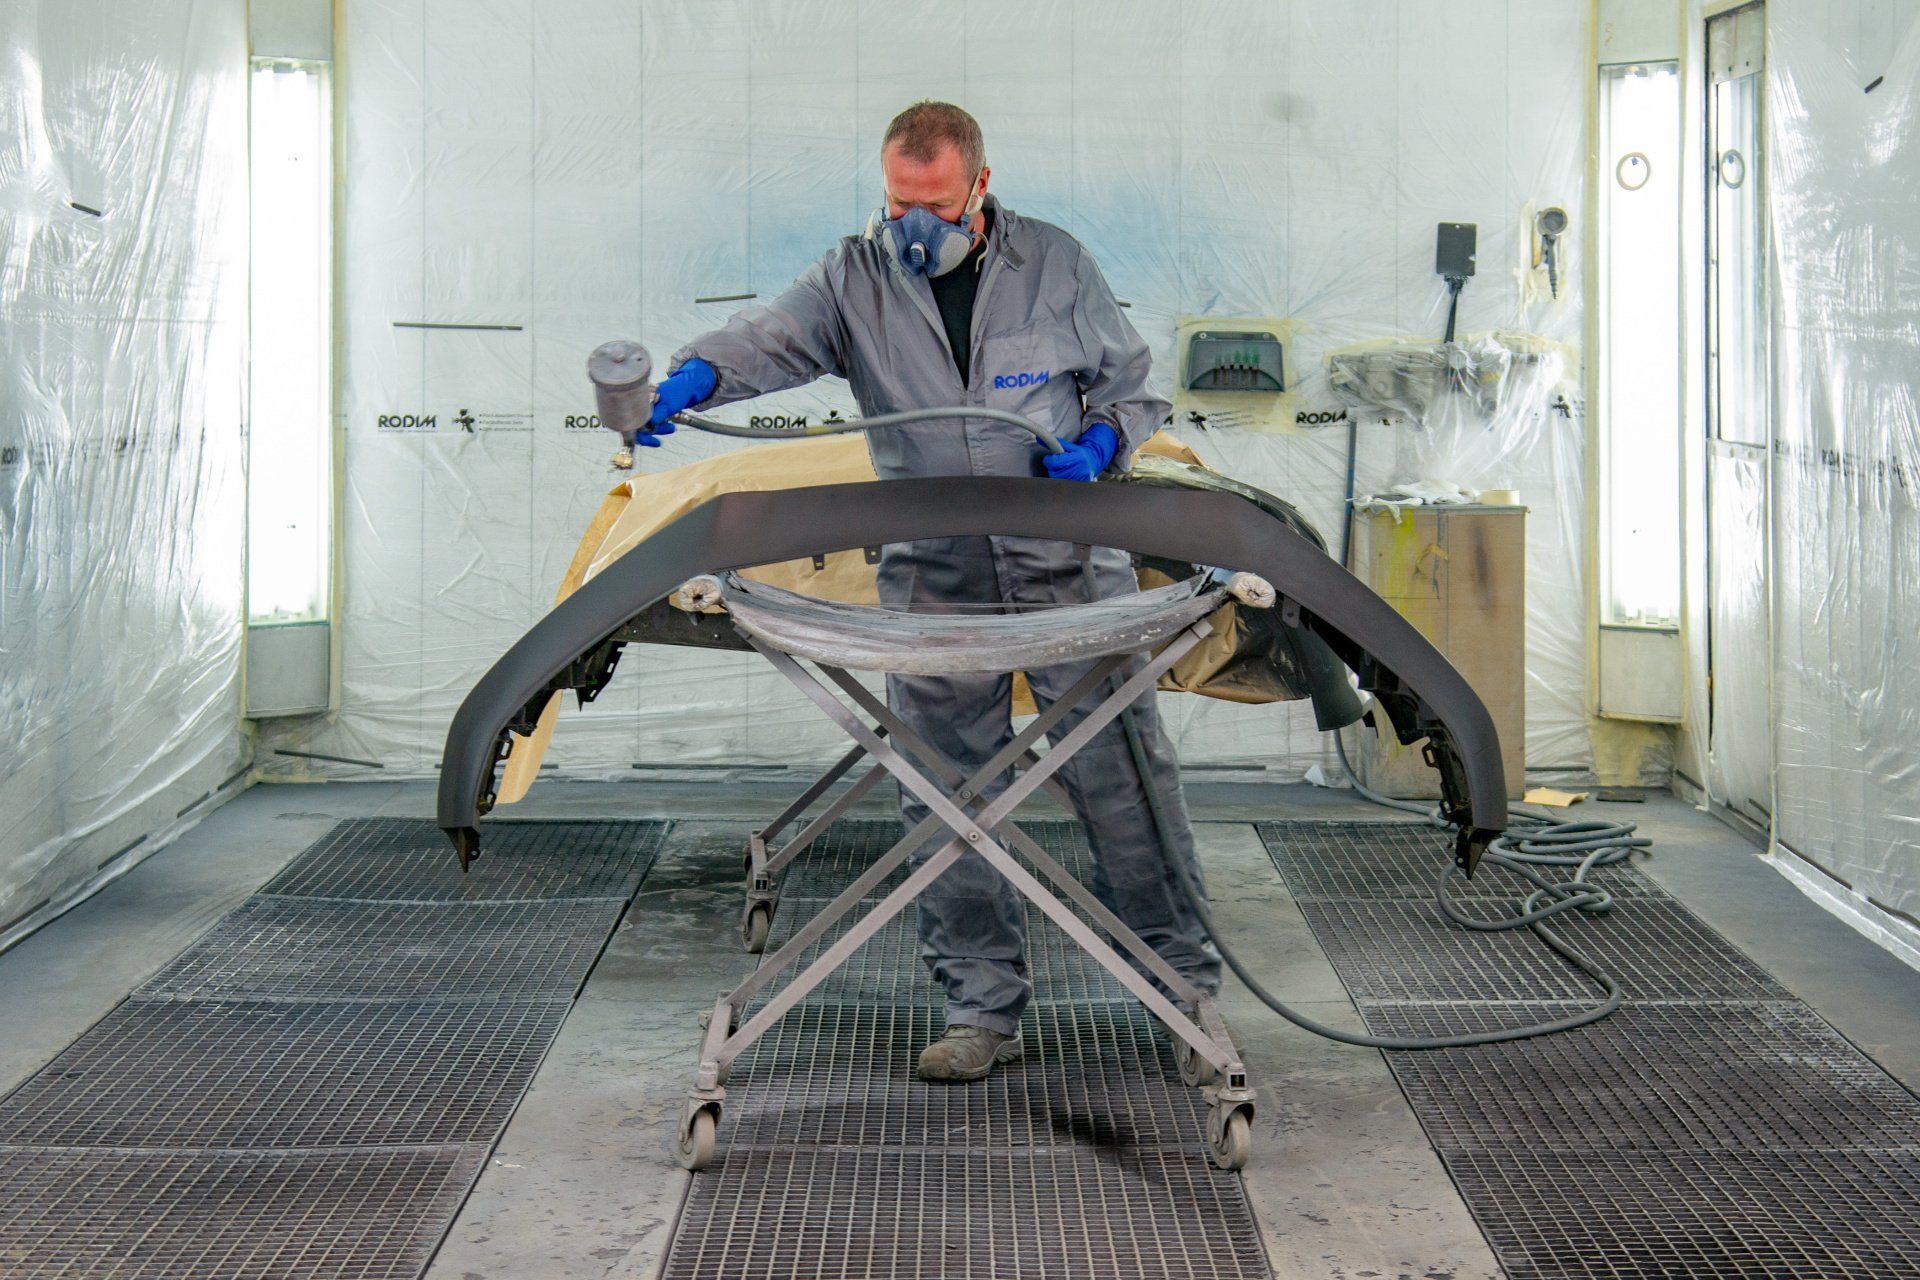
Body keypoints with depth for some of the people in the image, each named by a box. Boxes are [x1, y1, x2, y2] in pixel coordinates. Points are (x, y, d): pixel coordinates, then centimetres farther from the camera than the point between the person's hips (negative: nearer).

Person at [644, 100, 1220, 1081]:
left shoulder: (1055, 265, 1)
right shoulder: (856, 278, 2)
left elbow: (1130, 382, 10)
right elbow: (772, 338, -14)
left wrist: (1101, 442, -11)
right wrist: (696, 375, -36)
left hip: (1071, 567, -1)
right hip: (934, 579, 1)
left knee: (1123, 773, 3)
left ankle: (1185, 980, 18)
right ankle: (983, 1010, 16)